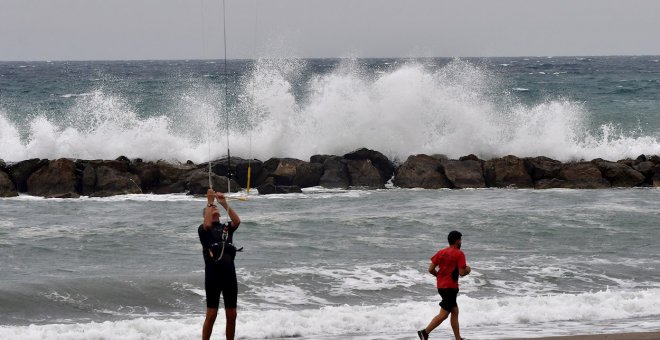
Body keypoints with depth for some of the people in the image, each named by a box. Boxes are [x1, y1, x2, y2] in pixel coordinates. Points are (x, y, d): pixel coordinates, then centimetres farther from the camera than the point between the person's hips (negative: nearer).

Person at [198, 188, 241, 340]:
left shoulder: (226, 228, 15)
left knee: (231, 315, 7)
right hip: (213, 273, -4)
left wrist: (224, 204, -13)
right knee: (211, 315, -4)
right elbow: (207, 224, -18)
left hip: (229, 273, 4)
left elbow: (237, 221, -5)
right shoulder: (203, 229, 6)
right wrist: (210, 202, -14)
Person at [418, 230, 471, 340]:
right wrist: (468, 270, 4)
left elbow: (431, 269, 3)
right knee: (444, 314, -6)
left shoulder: (441, 252, 7)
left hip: (441, 285, 8)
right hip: (451, 287, -8)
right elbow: (462, 273, -17)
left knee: (455, 311, 15)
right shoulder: (459, 254, -11)